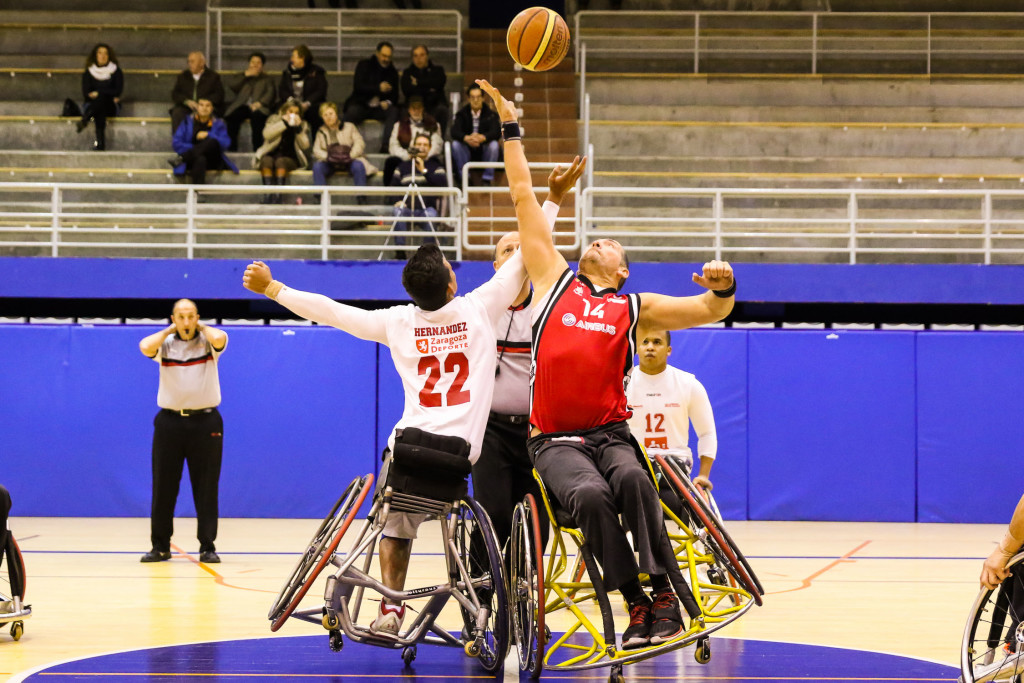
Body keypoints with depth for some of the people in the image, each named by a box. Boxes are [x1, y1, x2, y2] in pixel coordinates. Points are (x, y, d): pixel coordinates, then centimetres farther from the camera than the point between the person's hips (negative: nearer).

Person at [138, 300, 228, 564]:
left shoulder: (208, 341, 1)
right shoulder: (164, 344, 4)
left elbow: (220, 338, -23)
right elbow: (145, 347, -18)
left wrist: (201, 327, -5)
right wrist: (169, 331, -5)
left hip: (206, 422, -1)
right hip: (170, 421, 1)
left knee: (206, 488, 2)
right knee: (163, 487, 4)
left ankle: (207, 546, 9)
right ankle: (160, 546, 13)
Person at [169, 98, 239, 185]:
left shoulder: (218, 124, 12)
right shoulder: (188, 122, 11)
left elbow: (225, 143, -5)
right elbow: (177, 143, 2)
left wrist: (208, 135, -18)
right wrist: (195, 149, -12)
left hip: (211, 160, 1)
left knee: (212, 142, -33)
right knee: (200, 159, -41)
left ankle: (181, 159, -44)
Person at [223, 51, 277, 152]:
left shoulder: (267, 79, 25)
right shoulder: (243, 77, 30)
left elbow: (270, 94, 6)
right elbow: (231, 85, 11)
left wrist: (260, 103, -15)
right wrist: (245, 75, 3)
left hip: (258, 107, -2)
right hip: (242, 106, 2)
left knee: (257, 115, -40)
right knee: (232, 116, -34)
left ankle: (257, 150, -38)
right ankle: (231, 149, -30)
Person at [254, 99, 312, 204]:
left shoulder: (303, 125, 11)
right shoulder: (274, 120, 11)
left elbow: (305, 145, -3)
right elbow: (267, 134, -10)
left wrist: (298, 128, -14)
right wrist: (284, 123, -15)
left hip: (291, 159, -1)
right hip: (271, 155, 1)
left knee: (280, 161, -35)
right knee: (267, 160, -35)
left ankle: (278, 196, -45)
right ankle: (267, 195, -43)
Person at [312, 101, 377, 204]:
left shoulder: (349, 127, 14)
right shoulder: (321, 132, 18)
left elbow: (359, 143, 1)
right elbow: (316, 150, 6)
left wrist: (350, 155, -19)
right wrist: (327, 156, -17)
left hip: (348, 161, -1)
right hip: (330, 163, 1)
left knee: (358, 166, -35)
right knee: (317, 166, -30)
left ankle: (361, 199, -34)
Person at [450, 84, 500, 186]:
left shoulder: (490, 113, -1)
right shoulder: (462, 114, 2)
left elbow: (497, 132, -18)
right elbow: (454, 132, -14)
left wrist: (482, 137, -40)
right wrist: (466, 138, -38)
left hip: (484, 151, -1)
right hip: (467, 152, 1)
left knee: (494, 144, -30)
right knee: (455, 144, -27)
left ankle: (487, 179, -23)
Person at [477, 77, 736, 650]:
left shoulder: (635, 307, 16)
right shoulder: (555, 279, 16)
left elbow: (711, 310, 8)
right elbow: (524, 197, 19)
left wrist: (722, 288, -16)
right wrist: (510, 128, 22)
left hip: (610, 432, 0)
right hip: (555, 440, 0)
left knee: (633, 479, -33)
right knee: (591, 495, -31)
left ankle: (664, 593, -30)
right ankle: (636, 603, -25)